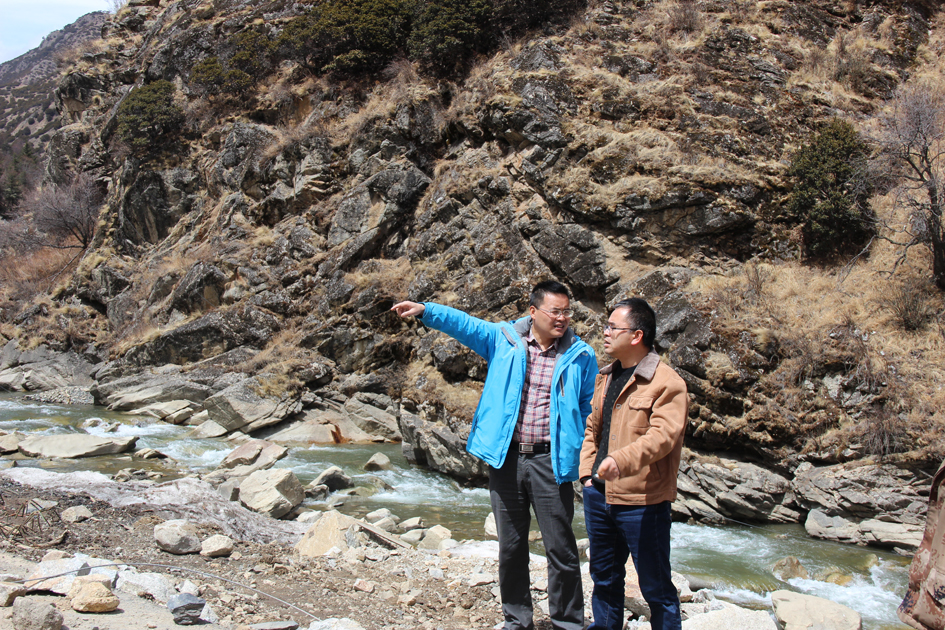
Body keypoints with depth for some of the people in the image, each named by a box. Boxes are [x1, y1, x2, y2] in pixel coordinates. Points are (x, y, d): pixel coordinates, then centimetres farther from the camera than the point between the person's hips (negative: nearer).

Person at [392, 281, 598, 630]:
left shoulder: (581, 355, 1)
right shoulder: (503, 338, 3)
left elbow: (590, 411, 8)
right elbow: (462, 323, 1)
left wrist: (588, 461, 1)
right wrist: (424, 310, -14)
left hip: (550, 462, -2)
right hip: (506, 457, 2)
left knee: (561, 550, 3)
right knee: (510, 547, 13)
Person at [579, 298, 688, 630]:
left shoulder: (666, 383, -13)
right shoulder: (606, 377, 13)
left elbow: (663, 435, -26)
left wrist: (621, 460, -39)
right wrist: (587, 471, 9)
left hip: (642, 502, -7)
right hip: (598, 496, 8)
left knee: (655, 586, 4)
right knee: (604, 577, 21)